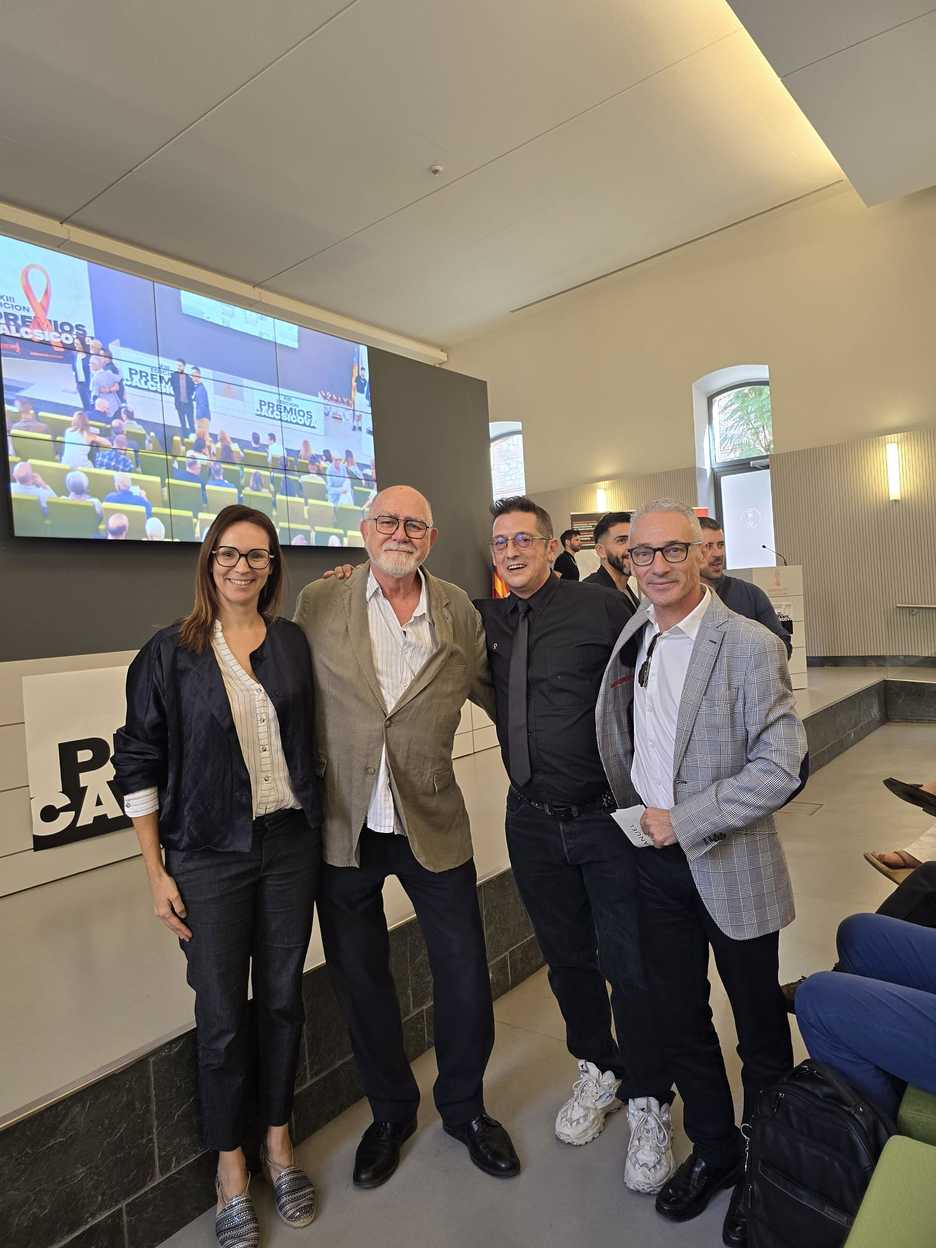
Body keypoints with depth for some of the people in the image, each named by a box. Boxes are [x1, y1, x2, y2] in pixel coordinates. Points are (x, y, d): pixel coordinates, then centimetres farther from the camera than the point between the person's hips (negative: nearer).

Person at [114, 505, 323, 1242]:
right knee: (223, 1016, 9)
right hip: (210, 855, -2)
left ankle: (278, 1144, 38)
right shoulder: (170, 654, -6)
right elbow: (139, 766, -4)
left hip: (290, 843, 3)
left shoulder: (293, 642, 2)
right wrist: (157, 873, -4)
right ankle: (231, 1168, 33)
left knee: (283, 999, 15)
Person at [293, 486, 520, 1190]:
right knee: (361, 980, 17)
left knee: (465, 979, 11)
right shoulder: (318, 604, -3)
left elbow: (493, 690, 11)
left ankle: (464, 1106, 41)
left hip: (434, 823, 1)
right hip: (344, 827, 0)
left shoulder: (459, 611, 0)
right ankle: (391, 1112, 44)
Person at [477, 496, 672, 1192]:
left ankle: (649, 1105, 32)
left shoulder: (604, 610, -9)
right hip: (533, 821, 4)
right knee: (566, 955, 19)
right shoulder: (487, 621, 3)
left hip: (609, 815, -4)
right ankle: (598, 1071, 44)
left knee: (629, 964, 7)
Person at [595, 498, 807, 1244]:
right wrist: (635, 815, 5)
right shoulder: (630, 644, 2)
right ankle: (713, 1152, 42)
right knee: (679, 1021, 19)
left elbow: (781, 768, -19)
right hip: (655, 861, 5)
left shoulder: (751, 647, -15)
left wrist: (685, 820, -20)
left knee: (759, 1028, 15)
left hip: (731, 866, -4)